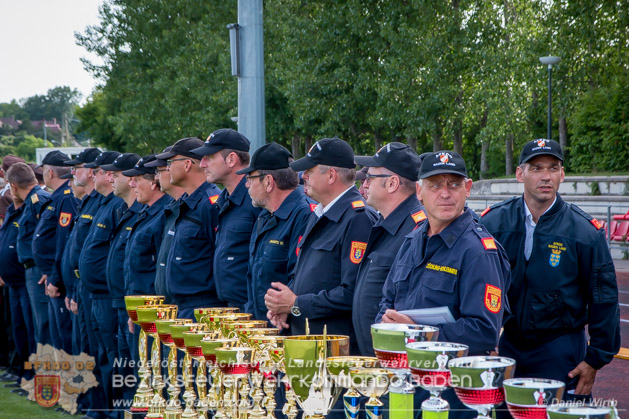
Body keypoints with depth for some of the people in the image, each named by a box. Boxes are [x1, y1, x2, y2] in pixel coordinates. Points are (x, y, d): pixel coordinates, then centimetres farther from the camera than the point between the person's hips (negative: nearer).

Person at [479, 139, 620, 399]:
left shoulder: (585, 231, -7)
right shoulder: (493, 222, -2)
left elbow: (605, 299, -2)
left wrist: (596, 360, -4)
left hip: (561, 356, -2)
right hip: (506, 348, 2)